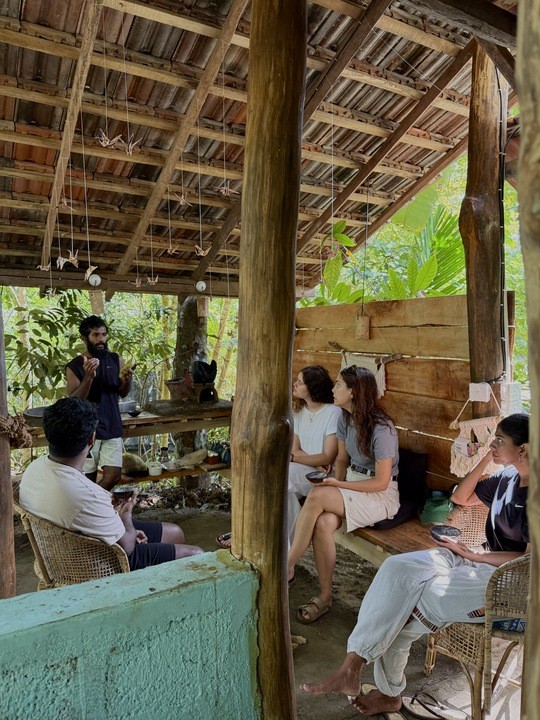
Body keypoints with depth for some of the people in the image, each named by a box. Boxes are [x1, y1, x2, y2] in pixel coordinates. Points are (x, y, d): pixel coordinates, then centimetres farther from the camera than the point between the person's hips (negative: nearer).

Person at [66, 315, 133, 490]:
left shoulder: (116, 359, 2)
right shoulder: (74, 366, -8)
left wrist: (127, 380, -13)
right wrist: (88, 377, -29)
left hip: (112, 428, 3)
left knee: (114, 475, -2)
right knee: (89, 478, 6)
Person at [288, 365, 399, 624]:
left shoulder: (381, 428, -20)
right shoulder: (345, 418, 3)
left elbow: (381, 482, -18)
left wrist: (337, 486, -18)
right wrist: (336, 481, -4)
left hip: (381, 496, -6)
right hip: (352, 483, 7)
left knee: (317, 496, -30)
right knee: (323, 523, -26)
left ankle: (287, 567, -15)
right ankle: (325, 596, -10)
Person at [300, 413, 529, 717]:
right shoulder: (508, 476, 6)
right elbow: (461, 497, 15)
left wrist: (472, 554, -15)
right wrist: (486, 460, 4)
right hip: (485, 559, 8)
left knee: (400, 610, -20)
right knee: (398, 567, -16)